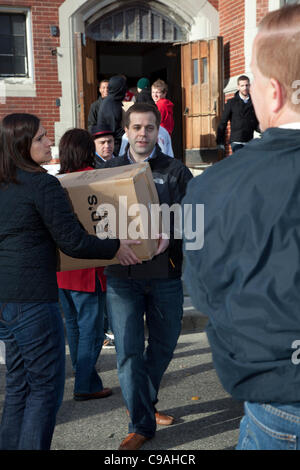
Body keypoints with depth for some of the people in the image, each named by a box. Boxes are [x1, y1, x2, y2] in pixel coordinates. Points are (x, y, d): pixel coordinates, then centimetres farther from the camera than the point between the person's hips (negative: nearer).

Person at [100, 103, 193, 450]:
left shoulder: (175, 170, 4)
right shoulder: (109, 170, 8)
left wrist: (171, 233, -24)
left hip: (165, 273, 1)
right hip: (122, 275, 0)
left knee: (163, 345, 14)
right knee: (129, 350, -2)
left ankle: (144, 404, 39)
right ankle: (141, 424, 12)